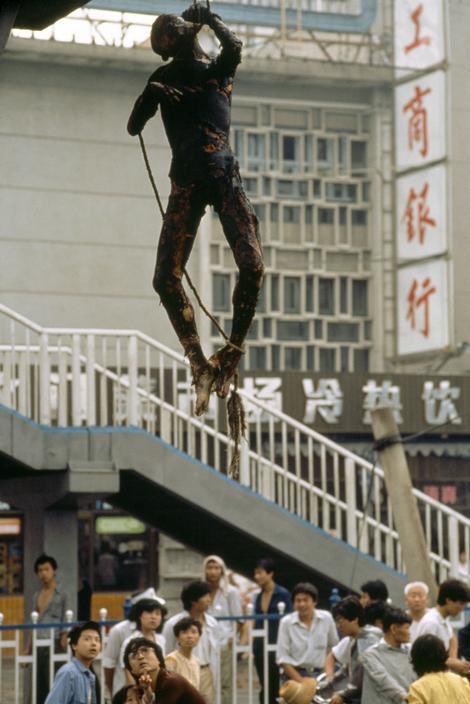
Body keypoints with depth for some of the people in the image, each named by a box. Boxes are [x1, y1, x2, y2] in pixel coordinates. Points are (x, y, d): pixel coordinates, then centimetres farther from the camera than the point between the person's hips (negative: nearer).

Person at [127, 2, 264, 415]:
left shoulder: (220, 70, 8)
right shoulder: (165, 78, 13)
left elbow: (234, 48, -17)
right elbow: (134, 128, 5)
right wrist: (150, 96, -11)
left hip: (224, 175, -2)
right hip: (186, 180, 2)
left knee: (253, 266, -18)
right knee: (166, 278, -11)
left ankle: (232, 354, -7)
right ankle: (200, 365, -5)